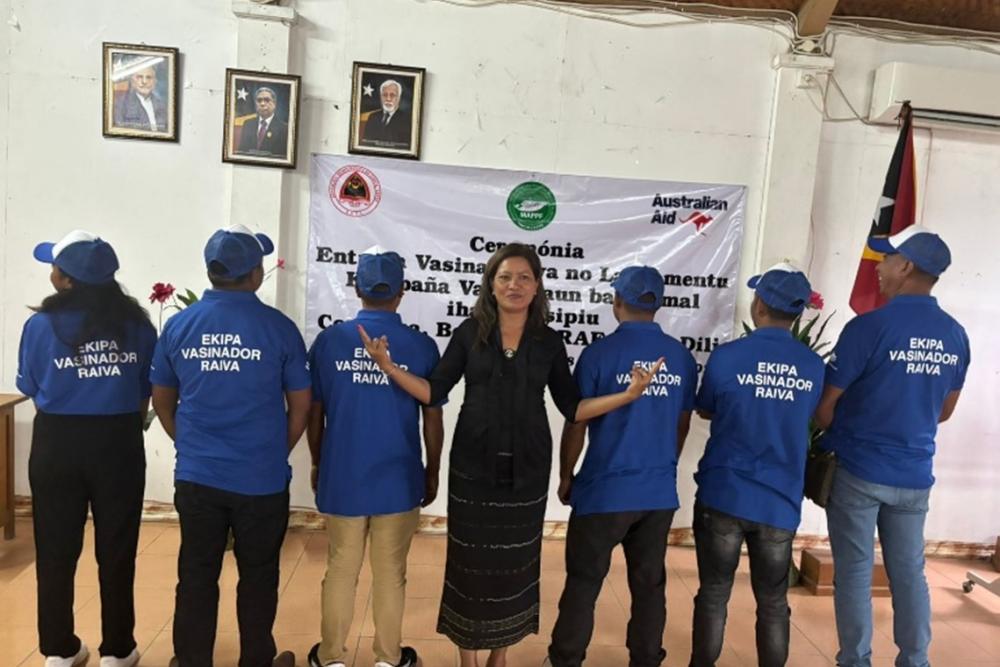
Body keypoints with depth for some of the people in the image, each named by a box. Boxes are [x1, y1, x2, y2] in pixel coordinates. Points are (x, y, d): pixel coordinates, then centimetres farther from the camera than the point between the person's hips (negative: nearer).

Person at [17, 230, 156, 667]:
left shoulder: (41, 325, -9)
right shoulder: (136, 324, -6)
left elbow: (34, 394, 1)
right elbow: (147, 394, 2)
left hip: (57, 446, 0)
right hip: (119, 446, 0)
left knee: (56, 553, 15)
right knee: (116, 553, 11)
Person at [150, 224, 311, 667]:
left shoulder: (178, 325, -2)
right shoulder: (278, 327, -10)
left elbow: (162, 401, 9)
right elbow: (301, 403, -3)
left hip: (196, 476, 3)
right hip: (261, 478, -2)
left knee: (196, 576, 15)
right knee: (257, 577, 14)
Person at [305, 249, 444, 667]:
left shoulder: (329, 340, -6)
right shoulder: (422, 346, -9)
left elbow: (314, 412, 2)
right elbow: (432, 418, -3)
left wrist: (318, 464, 17)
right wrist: (432, 472, 11)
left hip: (342, 477, 1)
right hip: (398, 481, -1)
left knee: (340, 570, 17)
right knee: (390, 573, 13)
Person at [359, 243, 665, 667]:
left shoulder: (549, 343, 2)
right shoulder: (469, 334, -1)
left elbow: (572, 408, 3)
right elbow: (434, 393, -2)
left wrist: (628, 394, -8)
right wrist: (387, 365, -15)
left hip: (526, 470, 1)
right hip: (473, 466, -1)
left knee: (514, 562, 12)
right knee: (469, 560, 7)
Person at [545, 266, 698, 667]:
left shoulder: (599, 353, -12)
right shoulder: (683, 358, 1)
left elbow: (576, 425, -7)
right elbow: (682, 426, 11)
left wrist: (565, 476, 8)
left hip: (605, 491, -4)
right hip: (660, 492, 4)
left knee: (583, 583, 10)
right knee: (649, 584, 15)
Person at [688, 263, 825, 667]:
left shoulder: (727, 356, -12)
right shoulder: (814, 367, -3)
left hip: (723, 496, -2)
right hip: (781, 502, 3)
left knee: (713, 595, 11)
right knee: (774, 603, 15)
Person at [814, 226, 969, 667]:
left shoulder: (870, 327, -17)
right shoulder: (955, 336, 2)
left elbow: (826, 404, -10)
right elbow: (944, 411, 14)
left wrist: (829, 442, 9)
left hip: (859, 470, -5)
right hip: (914, 474, 5)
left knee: (854, 572, 6)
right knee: (909, 572, 15)